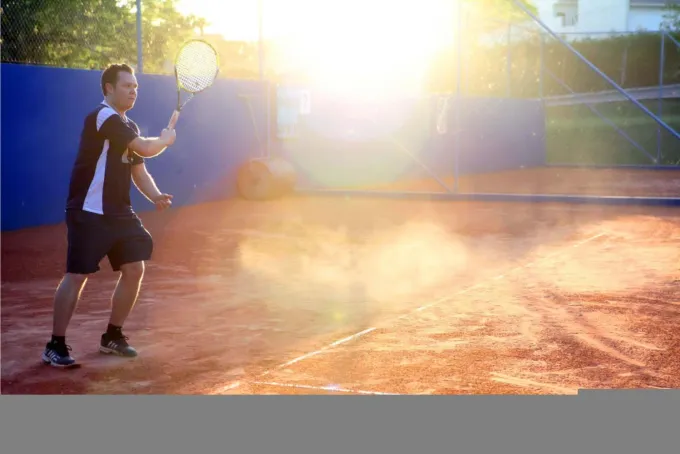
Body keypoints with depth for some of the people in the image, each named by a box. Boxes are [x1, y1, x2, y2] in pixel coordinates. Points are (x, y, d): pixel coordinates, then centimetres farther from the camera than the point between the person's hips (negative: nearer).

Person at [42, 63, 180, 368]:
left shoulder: (130, 127, 15)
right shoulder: (103, 117, -14)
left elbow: (138, 171, 15)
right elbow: (146, 149, -22)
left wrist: (155, 196, -4)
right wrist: (167, 138, -1)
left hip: (119, 213, 9)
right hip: (88, 213, -9)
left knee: (134, 269, 6)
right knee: (77, 276, -7)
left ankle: (112, 337, 21)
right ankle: (55, 346, 3)